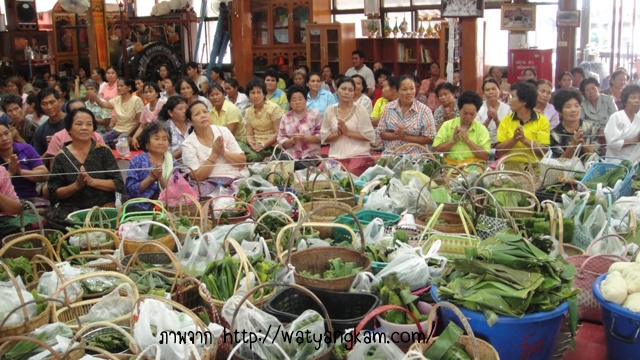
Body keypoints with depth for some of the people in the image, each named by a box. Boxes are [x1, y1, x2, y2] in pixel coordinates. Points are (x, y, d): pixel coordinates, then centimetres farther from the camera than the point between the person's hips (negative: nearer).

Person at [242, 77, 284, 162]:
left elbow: (278, 133, -10)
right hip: (256, 145, 5)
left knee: (253, 156, -33)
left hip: (271, 146, -5)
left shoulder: (274, 108, -6)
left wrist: (263, 145, -19)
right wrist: (252, 143, -13)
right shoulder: (248, 111, 12)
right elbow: (249, 135, 10)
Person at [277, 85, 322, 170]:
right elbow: (281, 141, 6)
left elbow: (321, 137, -1)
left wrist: (305, 138, -15)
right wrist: (292, 141, -13)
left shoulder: (315, 114, 5)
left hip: (311, 156, -2)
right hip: (291, 157, 2)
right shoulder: (286, 117, 10)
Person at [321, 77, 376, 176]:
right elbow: (323, 137, 9)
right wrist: (337, 134, -10)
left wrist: (347, 132, -11)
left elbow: (370, 136, -5)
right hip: (336, 157, 2)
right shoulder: (330, 110, 7)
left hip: (359, 157, -2)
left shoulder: (360, 110, -1)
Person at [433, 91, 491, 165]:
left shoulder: (481, 129, 6)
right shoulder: (447, 125, 8)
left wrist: (467, 140, -8)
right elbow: (435, 150, 3)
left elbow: (485, 156, -3)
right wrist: (453, 141, -7)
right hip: (451, 166, 0)